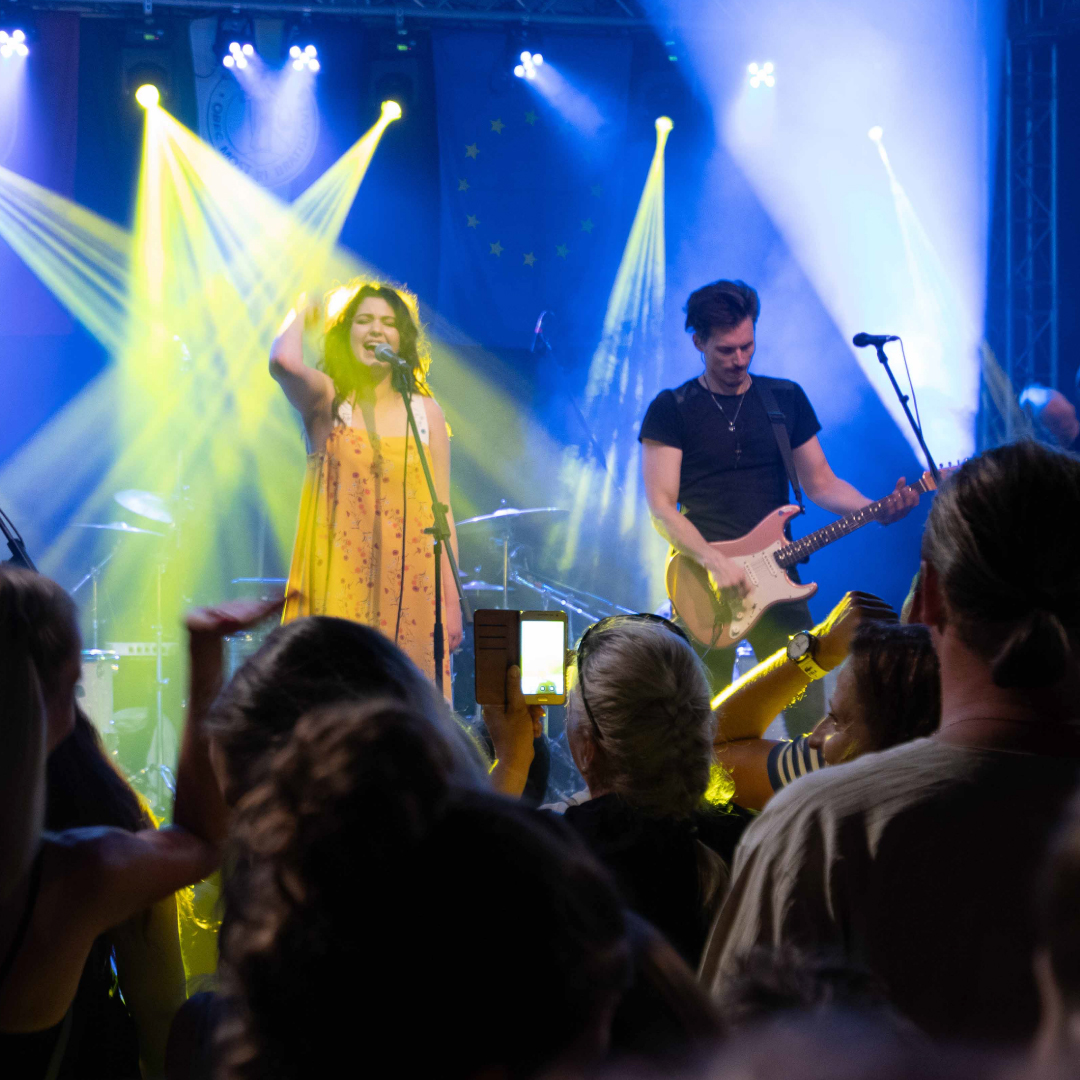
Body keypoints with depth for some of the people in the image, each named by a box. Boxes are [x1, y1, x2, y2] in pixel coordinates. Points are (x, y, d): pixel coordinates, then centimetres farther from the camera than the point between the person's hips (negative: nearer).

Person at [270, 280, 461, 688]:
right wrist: (300, 314, 2)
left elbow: (441, 510, 9)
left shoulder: (425, 412, 11)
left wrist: (452, 601, 3)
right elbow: (284, 362, -19)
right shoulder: (326, 400, 5)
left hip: (408, 582, 2)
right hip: (338, 583, -2)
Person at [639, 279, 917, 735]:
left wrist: (879, 509, -6)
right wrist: (713, 560, -21)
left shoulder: (786, 399, 12)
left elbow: (820, 483, 13)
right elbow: (661, 506, -6)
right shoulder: (672, 409, 0)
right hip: (704, 583, -3)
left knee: (809, 712, -4)